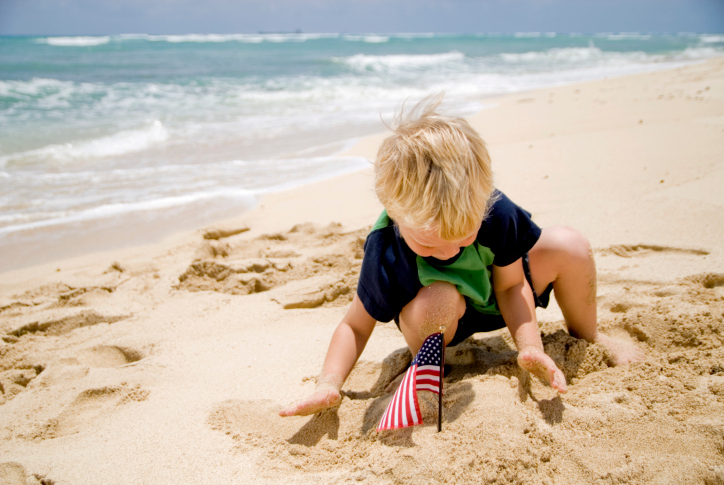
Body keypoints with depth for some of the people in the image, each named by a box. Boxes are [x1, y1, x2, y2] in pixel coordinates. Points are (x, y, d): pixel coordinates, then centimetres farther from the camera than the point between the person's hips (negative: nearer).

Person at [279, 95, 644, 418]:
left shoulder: (496, 213, -32)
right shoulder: (384, 255, -35)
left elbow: (510, 286, -16)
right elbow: (355, 326, -22)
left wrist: (530, 347, -30)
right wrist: (329, 384, -38)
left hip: (492, 297, 4)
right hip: (439, 317, -3)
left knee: (569, 247, -16)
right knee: (437, 299, -41)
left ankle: (586, 337, 13)